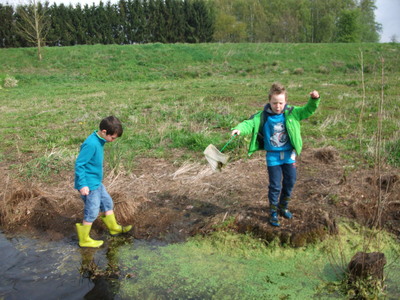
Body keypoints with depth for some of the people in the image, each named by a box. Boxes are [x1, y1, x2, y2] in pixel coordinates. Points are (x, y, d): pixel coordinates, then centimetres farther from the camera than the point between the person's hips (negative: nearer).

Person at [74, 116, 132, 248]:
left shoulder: (99, 141, 3)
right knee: (92, 212, 3)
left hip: (96, 182, 10)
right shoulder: (91, 144, -27)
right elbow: (79, 164, -24)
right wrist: (82, 184, -24)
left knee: (107, 203, 21)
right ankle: (84, 240, 21)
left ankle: (114, 228, 40)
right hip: (89, 185, -10)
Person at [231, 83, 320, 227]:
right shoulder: (263, 116, -11)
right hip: (273, 156, -3)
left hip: (289, 154, 3)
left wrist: (314, 100, -20)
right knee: (275, 185, 3)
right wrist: (239, 129, -40)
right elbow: (250, 124, -20)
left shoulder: (292, 113, -4)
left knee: (290, 182, 14)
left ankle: (283, 207, 37)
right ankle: (273, 212, 20)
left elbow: (308, 110, -1)